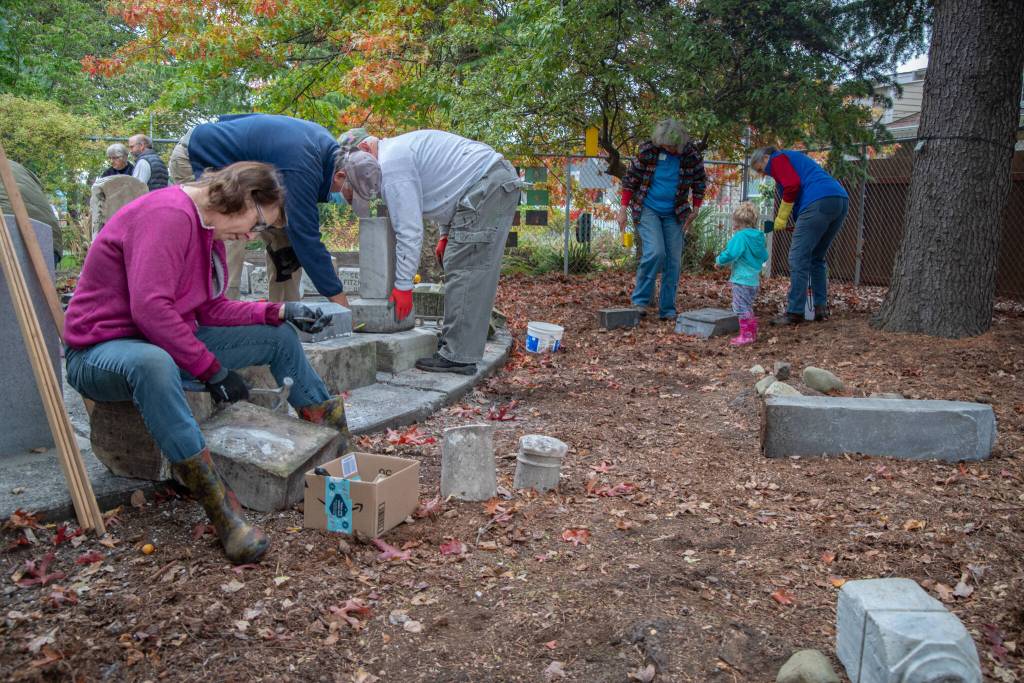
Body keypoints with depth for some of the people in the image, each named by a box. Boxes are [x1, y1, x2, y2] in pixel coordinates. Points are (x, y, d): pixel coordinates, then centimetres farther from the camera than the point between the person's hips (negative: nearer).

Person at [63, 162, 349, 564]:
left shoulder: (209, 226, 7)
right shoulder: (167, 214, -23)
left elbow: (212, 309, 8)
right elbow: (149, 308, -31)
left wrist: (277, 312, -3)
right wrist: (211, 369, -26)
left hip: (167, 342, 10)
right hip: (101, 350, -9)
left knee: (280, 337, 7)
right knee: (152, 363, -45)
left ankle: (342, 443, 13)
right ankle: (223, 512, -45)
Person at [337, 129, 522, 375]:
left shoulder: (391, 168, -12)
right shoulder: (398, 149, 20)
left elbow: (409, 231, -15)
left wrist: (403, 286, -10)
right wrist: (446, 235, 24)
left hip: (485, 188, -10)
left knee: (463, 270, -10)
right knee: (476, 272, 13)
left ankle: (457, 357, -8)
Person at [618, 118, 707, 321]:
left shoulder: (691, 153, -8)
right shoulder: (648, 150, -13)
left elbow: (699, 182, 7)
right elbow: (631, 178, -3)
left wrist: (695, 210, 4)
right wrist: (623, 209, -5)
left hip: (674, 214, 3)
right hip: (647, 210, -3)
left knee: (674, 261, 0)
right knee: (655, 252, -21)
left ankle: (667, 309, 10)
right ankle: (639, 300, -7)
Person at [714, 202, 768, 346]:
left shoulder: (740, 237, -17)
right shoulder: (759, 237, 9)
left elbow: (730, 255, -22)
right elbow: (764, 257, 18)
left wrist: (719, 261, -5)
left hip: (742, 279, -9)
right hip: (755, 280, 9)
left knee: (741, 307, -1)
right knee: (748, 307, 20)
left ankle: (745, 335, 0)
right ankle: (753, 333, 27)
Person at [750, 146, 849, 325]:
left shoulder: (777, 158, 9)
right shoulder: (795, 158, 35)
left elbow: (792, 186, -9)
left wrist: (781, 218, -1)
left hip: (819, 203, -9)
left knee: (798, 258, -5)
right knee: (817, 258, 18)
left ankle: (794, 313, -7)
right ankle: (821, 309, 17)